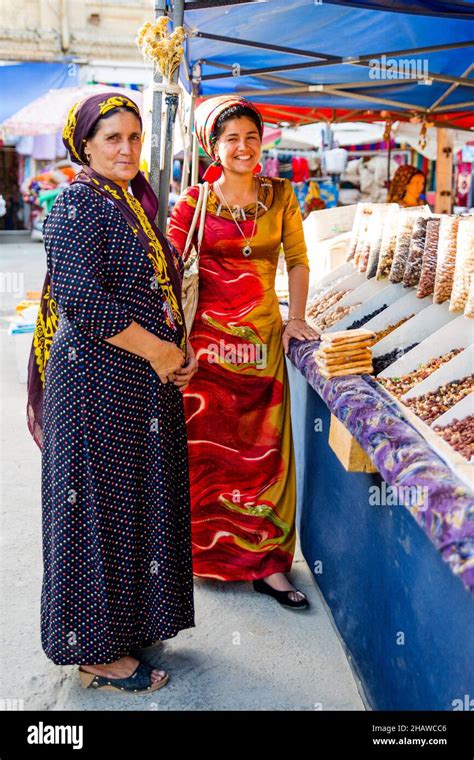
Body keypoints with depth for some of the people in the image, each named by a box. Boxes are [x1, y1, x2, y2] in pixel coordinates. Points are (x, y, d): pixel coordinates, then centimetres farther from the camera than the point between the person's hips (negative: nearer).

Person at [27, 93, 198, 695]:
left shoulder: (138, 203, 15)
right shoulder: (77, 206, -12)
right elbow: (81, 297, -22)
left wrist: (180, 350, 4)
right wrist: (159, 352, -16)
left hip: (149, 381, 9)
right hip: (99, 380, -9)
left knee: (140, 499, 16)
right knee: (99, 506, 1)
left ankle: (129, 621, 35)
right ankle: (97, 654, 18)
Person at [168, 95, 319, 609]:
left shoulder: (280, 195, 7)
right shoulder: (193, 203, 0)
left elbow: (297, 260, 13)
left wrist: (295, 318, 2)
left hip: (262, 340, 2)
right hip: (206, 340, -2)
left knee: (264, 450, 4)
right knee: (203, 447, 5)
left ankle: (266, 564, 15)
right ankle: (200, 550, 25)